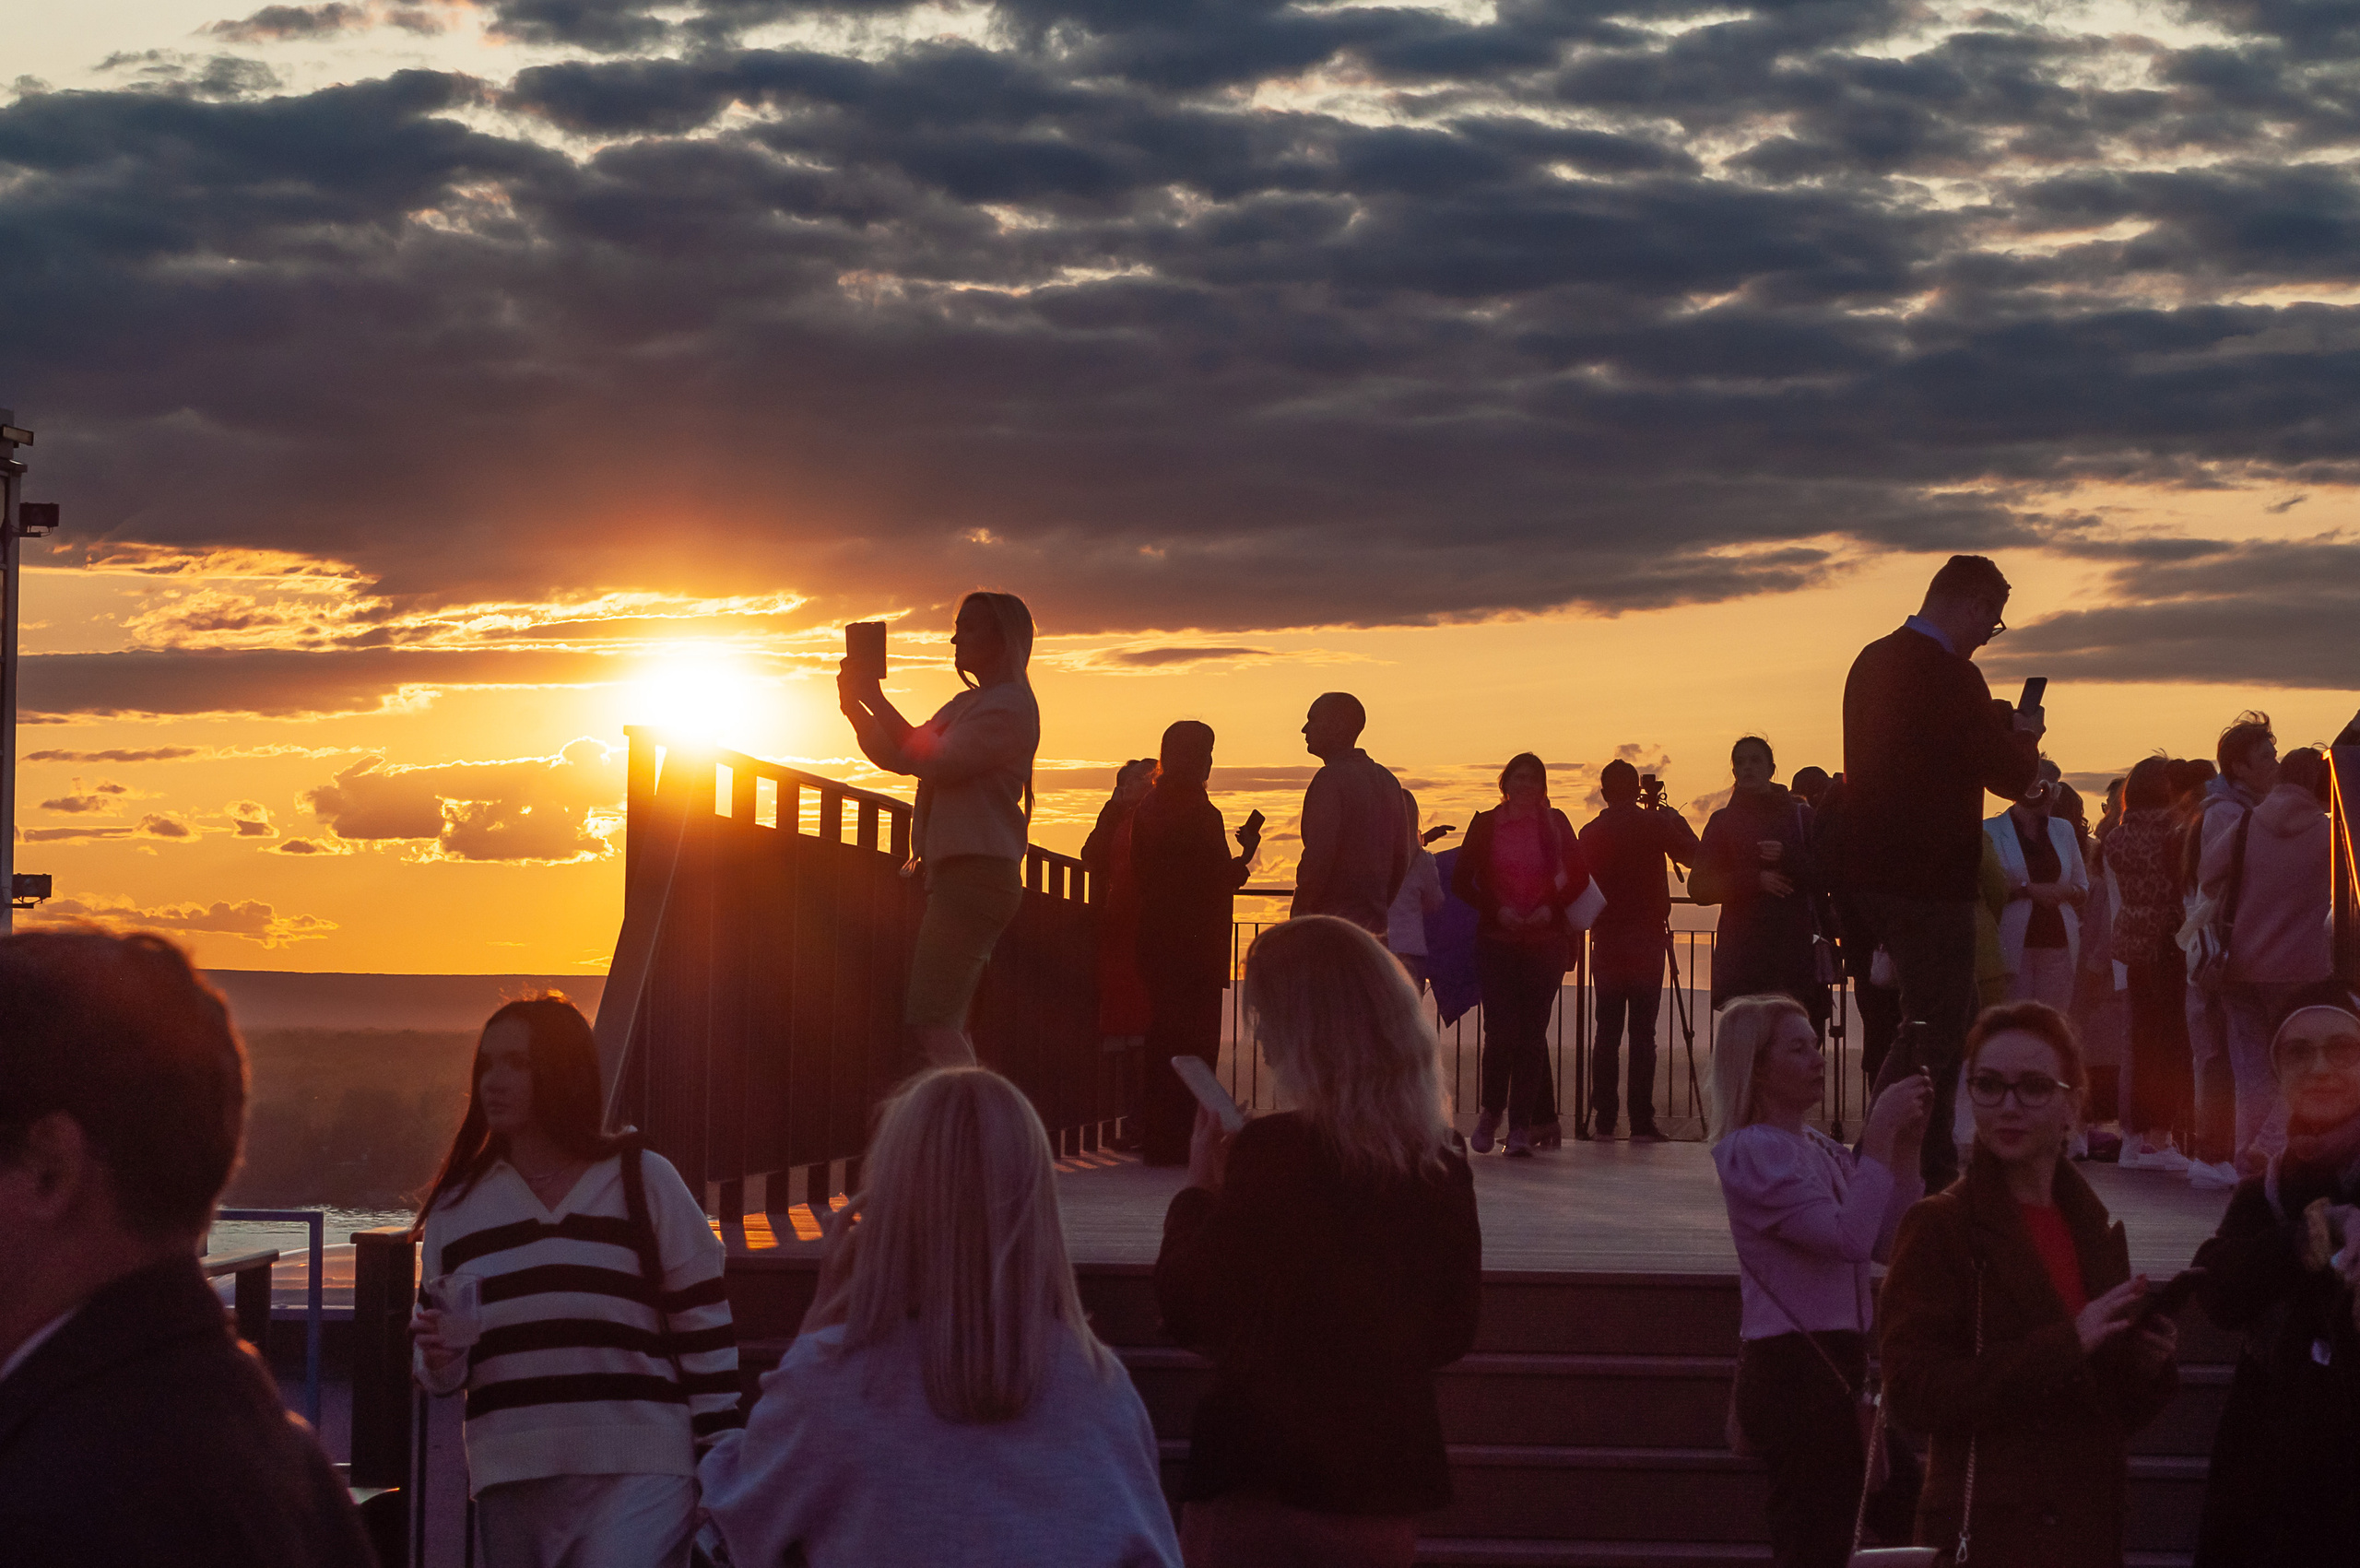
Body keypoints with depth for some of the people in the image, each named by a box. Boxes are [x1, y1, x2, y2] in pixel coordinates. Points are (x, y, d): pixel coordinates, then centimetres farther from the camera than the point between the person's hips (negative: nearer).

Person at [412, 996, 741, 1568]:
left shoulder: (643, 1182, 2)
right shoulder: (456, 1206, 11)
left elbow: (706, 1334, 2)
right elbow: (438, 1376, 17)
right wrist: (439, 1358, -7)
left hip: (637, 1479, -4)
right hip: (510, 1485, 4)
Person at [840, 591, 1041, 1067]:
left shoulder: (1009, 705, -9)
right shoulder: (965, 705, 20)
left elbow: (934, 763, -18)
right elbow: (897, 758, 20)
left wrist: (877, 701, -13)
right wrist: (856, 709, 4)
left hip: (977, 872, -10)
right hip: (953, 875, 10)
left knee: (932, 1021, -17)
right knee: (943, 1023, 8)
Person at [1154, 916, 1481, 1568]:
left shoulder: (1270, 1153, -17)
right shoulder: (1442, 1164, 0)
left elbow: (1186, 1311, -9)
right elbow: (1451, 1335, 11)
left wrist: (1198, 1191, 4)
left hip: (1261, 1492, -5)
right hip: (1386, 1490, 6)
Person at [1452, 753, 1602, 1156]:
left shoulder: (1555, 823, 7)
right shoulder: (1485, 824, 5)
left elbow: (1579, 875, 8)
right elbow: (1461, 881, 4)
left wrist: (1551, 908, -7)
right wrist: (1496, 910, -9)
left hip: (1545, 939, 1)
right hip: (1498, 940, 0)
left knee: (1532, 1033, -4)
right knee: (1501, 1029, -10)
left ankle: (1522, 1126, -1)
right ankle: (1490, 1111, 12)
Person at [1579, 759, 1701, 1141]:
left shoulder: (1591, 832, 1)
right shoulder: (1654, 825, -6)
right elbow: (1694, 855, 1)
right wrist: (1675, 819, 13)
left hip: (1605, 941, 2)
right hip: (1647, 939, -2)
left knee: (1606, 1031, 7)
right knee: (1642, 1031, -2)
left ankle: (1603, 1120, 5)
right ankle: (1641, 1121, -6)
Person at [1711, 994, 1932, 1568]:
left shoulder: (1821, 1149, 15)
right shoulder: (1752, 1150, -12)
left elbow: (1889, 1243, 11)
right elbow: (1847, 1236, -22)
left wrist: (1906, 1145, 2)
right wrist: (1880, 1132, -19)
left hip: (1834, 1361, 9)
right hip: (1788, 1368, -9)